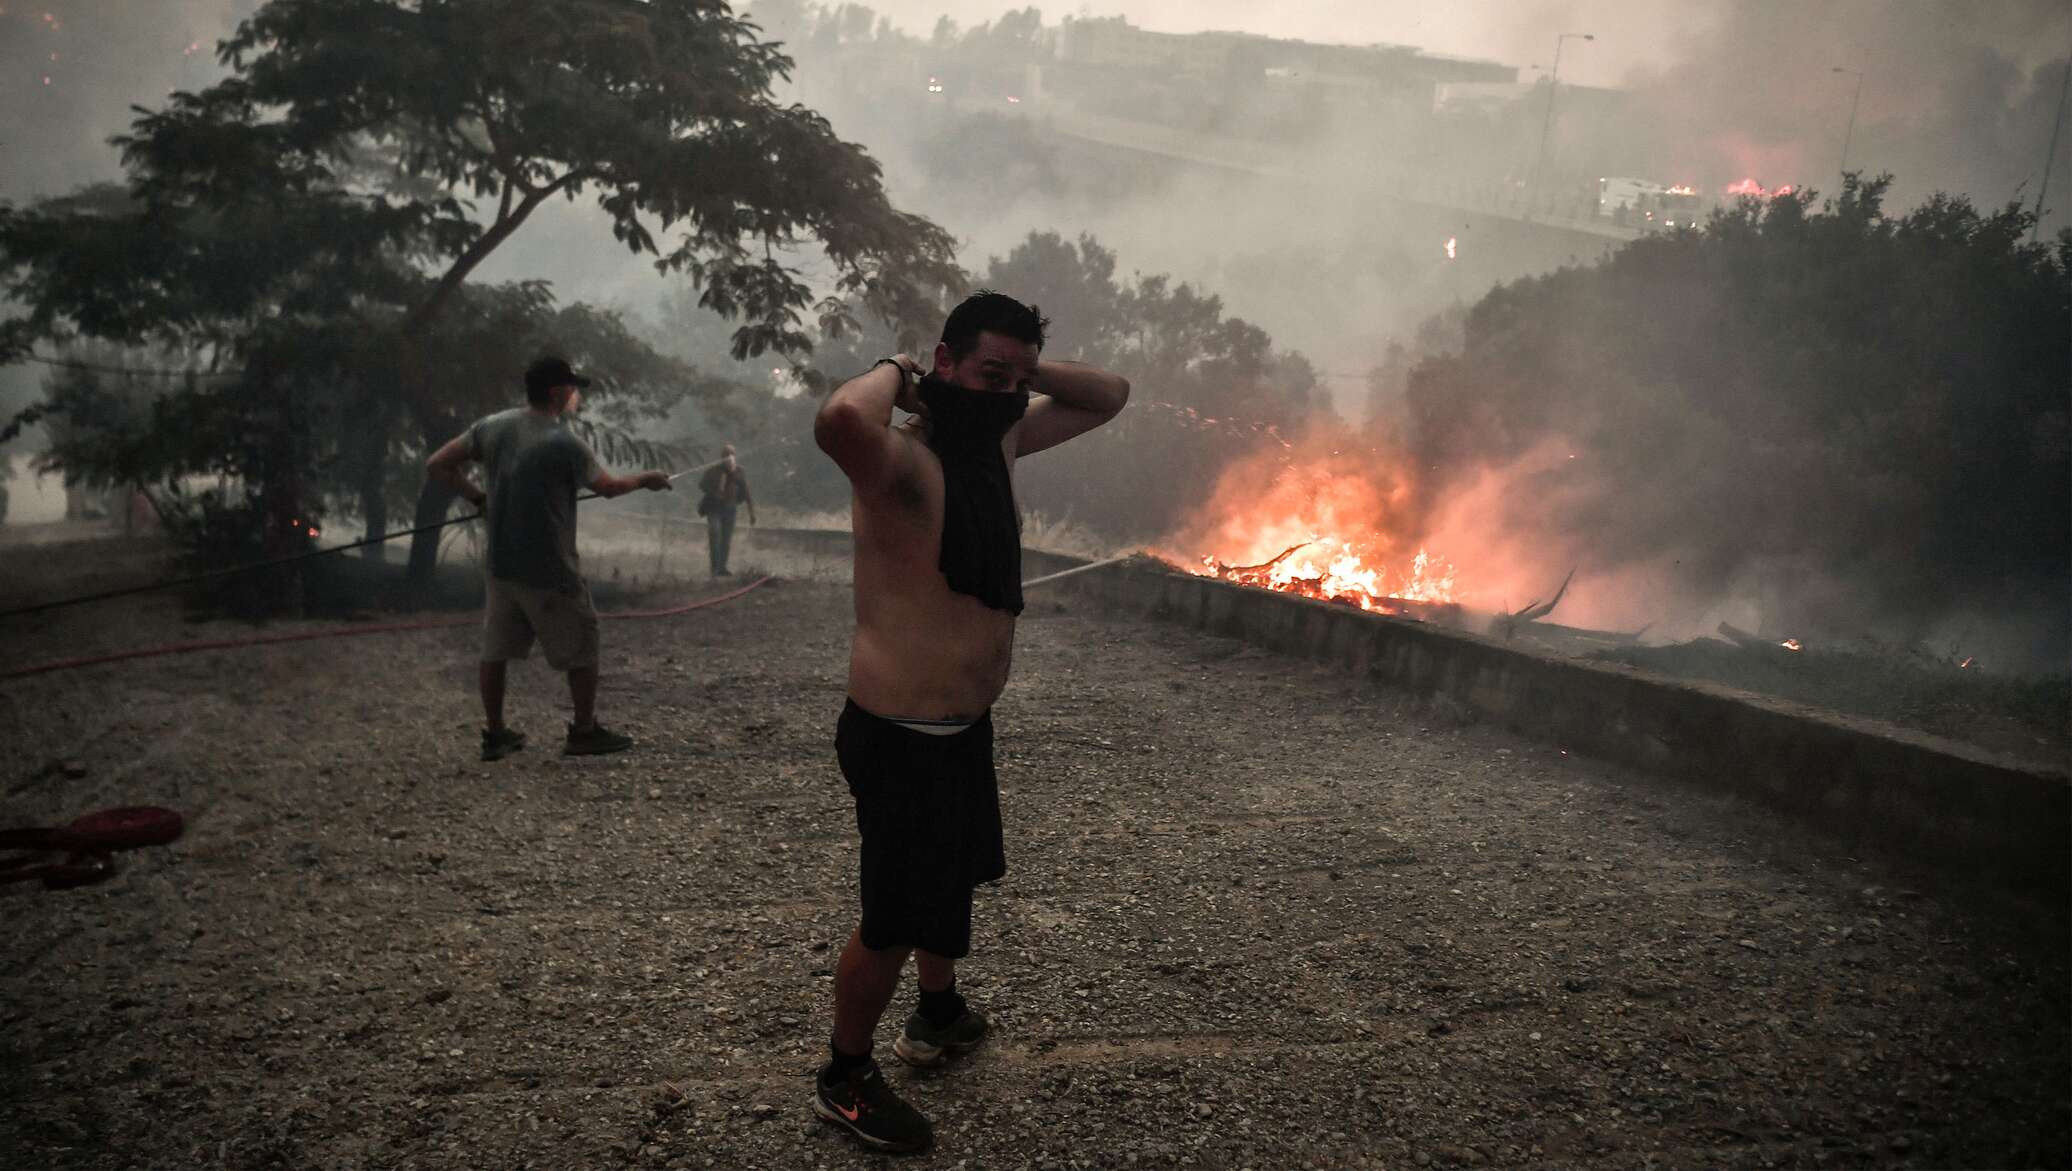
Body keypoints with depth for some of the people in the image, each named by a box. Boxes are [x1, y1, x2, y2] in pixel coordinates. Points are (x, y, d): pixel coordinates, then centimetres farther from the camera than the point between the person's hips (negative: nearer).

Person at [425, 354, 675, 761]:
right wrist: (646, 479, 11)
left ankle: (494, 733, 19)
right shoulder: (564, 443, -17)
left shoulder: (493, 427, 0)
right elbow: (608, 486, -6)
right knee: (581, 648, 8)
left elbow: (437, 466, 3)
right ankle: (585, 732, 16)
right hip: (549, 570, -6)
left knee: (496, 649, 12)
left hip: (500, 564, 6)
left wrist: (478, 497, 10)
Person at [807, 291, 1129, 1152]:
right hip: (900, 738, -10)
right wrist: (894, 371, -28)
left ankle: (938, 1015, 54)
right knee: (895, 919, 5)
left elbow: (1107, 396, 13)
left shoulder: (998, 440, 2)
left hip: (965, 725, 10)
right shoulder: (904, 459, -25)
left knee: (955, 876, 29)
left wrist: (1025, 371, -4)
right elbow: (839, 420, -50)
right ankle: (844, 1081, 28)